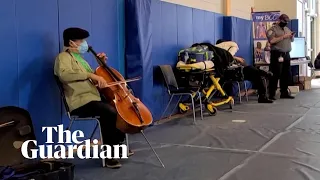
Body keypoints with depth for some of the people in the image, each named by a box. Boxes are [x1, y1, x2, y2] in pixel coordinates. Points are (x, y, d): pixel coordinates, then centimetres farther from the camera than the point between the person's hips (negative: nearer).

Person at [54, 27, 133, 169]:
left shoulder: (79, 58, 24)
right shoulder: (64, 57, -5)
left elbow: (90, 79, 30)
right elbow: (64, 74, -29)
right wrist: (90, 75, -30)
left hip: (94, 98, 10)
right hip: (81, 102, -10)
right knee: (110, 112, -31)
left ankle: (118, 144, 21)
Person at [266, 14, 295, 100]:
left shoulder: (287, 29, 20)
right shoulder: (272, 29, -4)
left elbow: (292, 40, 25)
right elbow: (271, 41, -19)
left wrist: (292, 36, 3)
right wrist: (283, 37, -18)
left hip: (286, 54, 7)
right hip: (277, 55, -7)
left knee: (287, 74, 8)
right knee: (276, 75, -7)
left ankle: (284, 92, 16)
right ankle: (272, 94, -3)